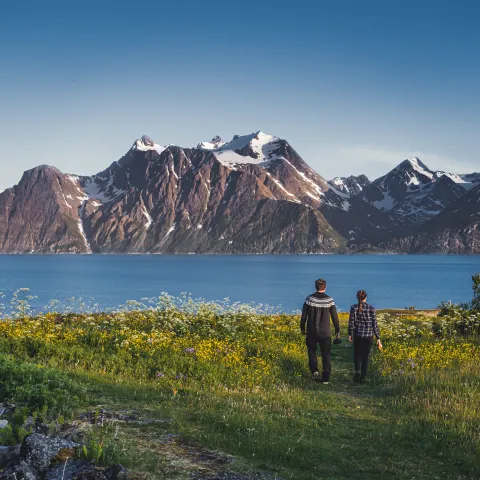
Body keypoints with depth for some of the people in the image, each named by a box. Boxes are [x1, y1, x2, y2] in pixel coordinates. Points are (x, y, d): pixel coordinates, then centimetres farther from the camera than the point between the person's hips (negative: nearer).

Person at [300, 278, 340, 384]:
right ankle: (326, 378, 6)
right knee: (326, 355, 8)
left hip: (312, 331, 0)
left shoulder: (309, 299, -6)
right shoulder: (329, 300, -6)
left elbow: (304, 315, -1)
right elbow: (334, 316, -1)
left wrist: (302, 328, 12)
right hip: (325, 332, 0)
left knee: (312, 352, 16)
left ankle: (314, 371, -5)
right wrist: (337, 330, 10)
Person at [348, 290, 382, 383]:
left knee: (357, 355, 13)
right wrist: (378, 338, 1)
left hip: (357, 335, 0)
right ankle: (363, 377, 15)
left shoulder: (354, 308, -4)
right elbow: (374, 324, -4)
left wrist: (350, 334, 12)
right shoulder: (371, 308, -4)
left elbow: (351, 322, -2)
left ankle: (357, 371, -12)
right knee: (365, 356, 12)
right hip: (369, 336, 0)